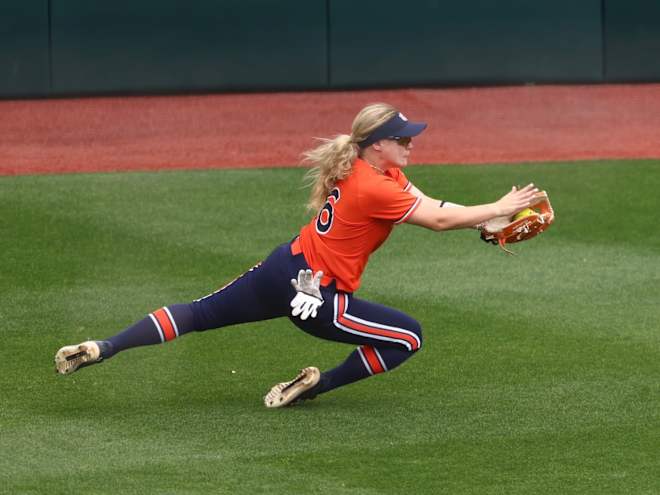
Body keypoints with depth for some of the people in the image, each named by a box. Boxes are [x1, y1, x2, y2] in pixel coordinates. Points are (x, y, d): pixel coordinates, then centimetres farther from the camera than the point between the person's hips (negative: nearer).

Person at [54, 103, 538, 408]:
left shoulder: (379, 168, 8)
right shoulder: (375, 190, -20)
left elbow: (428, 205, 7)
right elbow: (439, 219, -17)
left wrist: (485, 223, -1)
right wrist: (501, 208, -9)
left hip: (281, 269, 8)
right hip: (313, 297, -8)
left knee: (199, 314, 13)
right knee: (409, 336, 1)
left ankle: (102, 348, -2)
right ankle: (317, 384, 3)